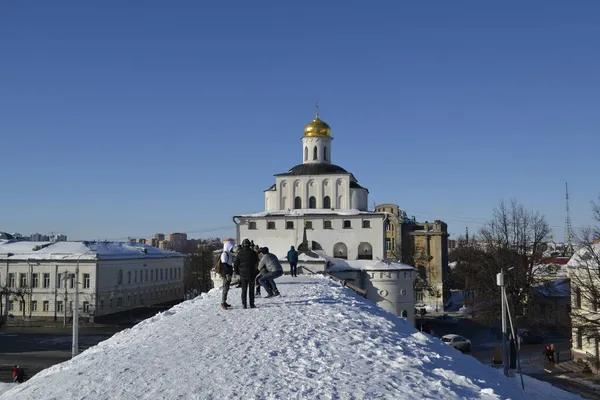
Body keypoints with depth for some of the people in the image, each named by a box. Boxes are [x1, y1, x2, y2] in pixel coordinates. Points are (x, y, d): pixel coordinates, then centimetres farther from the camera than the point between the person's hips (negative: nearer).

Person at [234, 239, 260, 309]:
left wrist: (237, 272, 14)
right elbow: (257, 261, 8)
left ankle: (244, 304, 4)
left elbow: (236, 264, 1)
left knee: (244, 290, 8)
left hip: (242, 274, 1)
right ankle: (252, 304, 6)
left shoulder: (240, 253, -2)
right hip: (251, 273, -1)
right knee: (251, 289, 6)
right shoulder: (253, 252, -7)